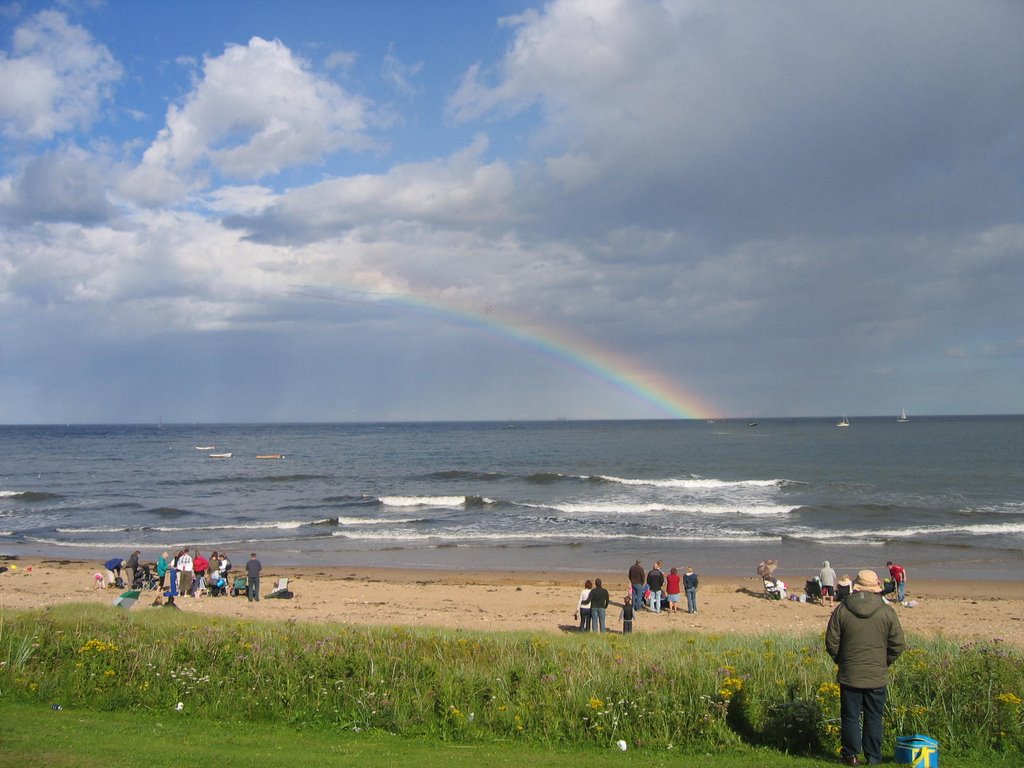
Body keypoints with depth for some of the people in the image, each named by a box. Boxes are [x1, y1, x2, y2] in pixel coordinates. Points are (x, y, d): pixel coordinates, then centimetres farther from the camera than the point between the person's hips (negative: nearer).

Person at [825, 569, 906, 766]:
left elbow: (831, 642, -3)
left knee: (850, 717, 9)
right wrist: (884, 663, 14)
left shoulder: (842, 610, -6)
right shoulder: (887, 612, -6)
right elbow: (898, 645, -2)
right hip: (877, 677, 0)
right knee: (874, 718, 11)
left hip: (849, 676, 0)